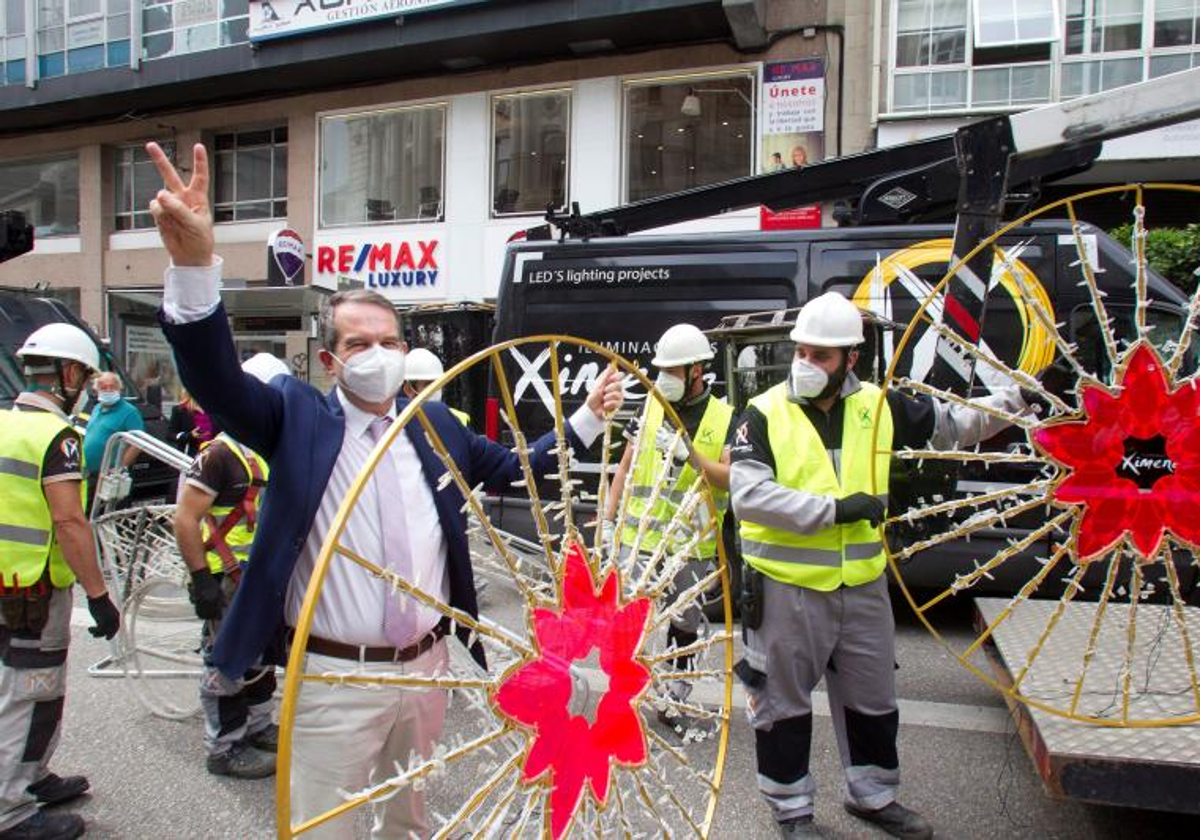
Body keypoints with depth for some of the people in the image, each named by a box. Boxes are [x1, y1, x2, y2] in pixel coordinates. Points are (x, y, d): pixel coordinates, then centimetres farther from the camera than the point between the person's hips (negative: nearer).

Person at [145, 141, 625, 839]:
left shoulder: (435, 425, 4)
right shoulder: (296, 416, -7)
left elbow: (512, 467, 14)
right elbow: (217, 378, -23)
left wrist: (590, 417, 7)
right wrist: (194, 265, -39)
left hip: (426, 665, 4)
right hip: (335, 677, -4)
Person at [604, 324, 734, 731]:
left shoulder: (724, 418, -1)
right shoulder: (651, 407, 5)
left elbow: (730, 479, -9)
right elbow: (626, 466, 8)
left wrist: (689, 454, -23)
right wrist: (608, 518, 4)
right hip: (640, 537, 1)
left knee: (685, 623, 12)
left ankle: (675, 699, 27)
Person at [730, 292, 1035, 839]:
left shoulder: (879, 407, 2)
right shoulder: (765, 414, -11)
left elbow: (951, 424, 15)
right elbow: (748, 496, -21)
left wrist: (1015, 400, 4)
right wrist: (834, 508, -23)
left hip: (862, 584, 5)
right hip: (786, 587, -4)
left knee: (873, 696, 20)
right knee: (785, 700, 10)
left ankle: (873, 795, 43)